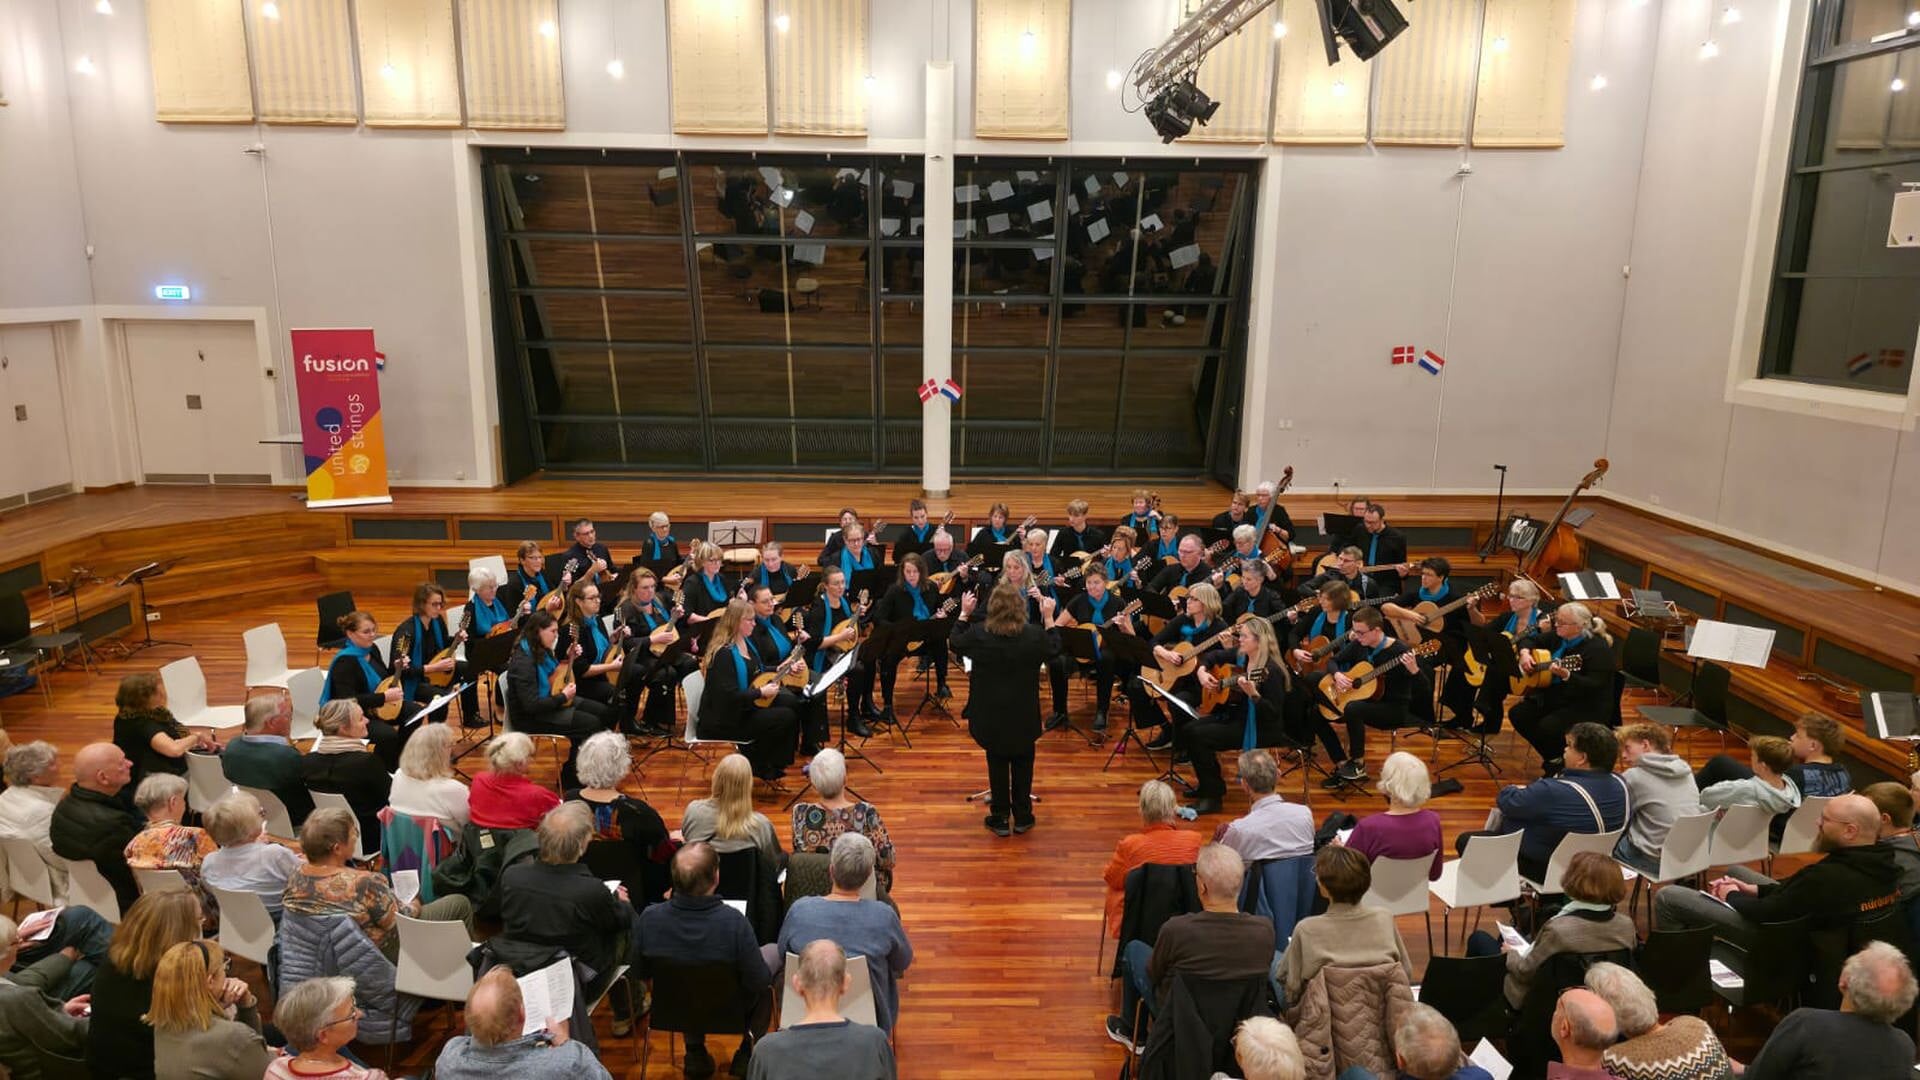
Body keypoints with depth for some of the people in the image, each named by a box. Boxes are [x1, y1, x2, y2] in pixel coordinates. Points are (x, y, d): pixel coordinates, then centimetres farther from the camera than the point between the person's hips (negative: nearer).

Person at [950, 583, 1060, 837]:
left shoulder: (978, 634, -18)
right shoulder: (1034, 635, -16)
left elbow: (956, 644, 3)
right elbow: (1054, 650, 5)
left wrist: (964, 613, 9)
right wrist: (1048, 618, 8)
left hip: (991, 714, 0)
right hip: (1024, 714, 0)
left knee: (997, 764, 14)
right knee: (1023, 764, 17)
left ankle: (1000, 819, 21)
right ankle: (1022, 816, 26)